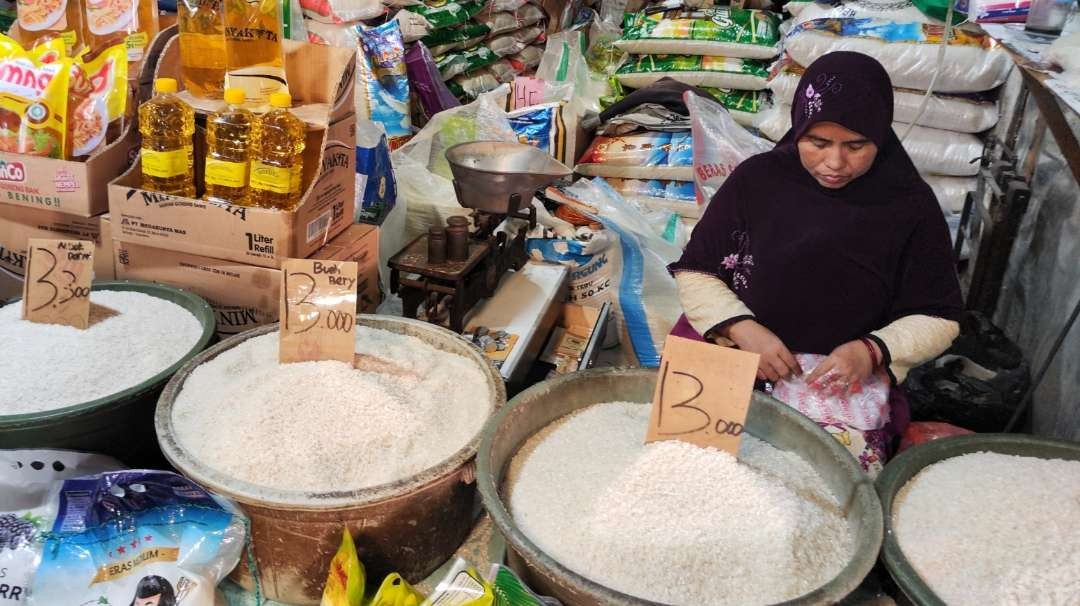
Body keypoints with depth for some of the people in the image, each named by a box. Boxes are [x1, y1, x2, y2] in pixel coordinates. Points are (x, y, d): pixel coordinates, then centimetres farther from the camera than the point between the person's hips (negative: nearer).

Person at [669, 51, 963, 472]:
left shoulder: (909, 206, -2)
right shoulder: (758, 180, -2)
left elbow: (937, 319, 4)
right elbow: (694, 272, 3)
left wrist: (872, 351, -16)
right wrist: (743, 329, -15)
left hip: (847, 382, 0)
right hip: (734, 357, 1)